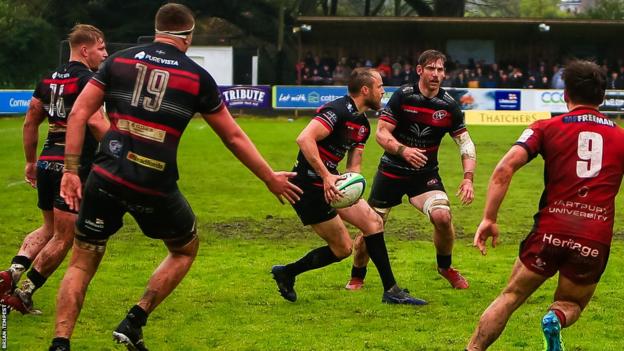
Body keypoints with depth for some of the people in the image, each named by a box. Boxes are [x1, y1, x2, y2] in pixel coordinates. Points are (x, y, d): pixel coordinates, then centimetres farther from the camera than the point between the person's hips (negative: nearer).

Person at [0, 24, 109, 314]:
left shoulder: (50, 80, 14)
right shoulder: (86, 79, -10)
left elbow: (30, 121, 19)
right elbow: (95, 121, -24)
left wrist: (30, 161, 26)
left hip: (47, 163, 8)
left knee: (49, 229, 21)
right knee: (64, 237, 1)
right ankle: (24, 293, 0)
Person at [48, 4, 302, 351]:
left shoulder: (119, 60, 9)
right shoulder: (198, 77, 4)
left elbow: (79, 114, 2)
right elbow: (234, 137, 10)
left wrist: (71, 170, 3)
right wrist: (271, 178, 21)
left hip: (106, 178, 2)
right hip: (156, 186, -2)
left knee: (82, 263, 13)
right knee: (186, 249, 25)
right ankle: (134, 322, 13)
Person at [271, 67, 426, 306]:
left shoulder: (363, 125, 12)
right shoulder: (338, 110, -19)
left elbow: (354, 165, 14)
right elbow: (304, 138, -30)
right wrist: (326, 176, -33)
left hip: (330, 182, 10)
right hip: (309, 185, -10)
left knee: (373, 222, 2)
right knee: (342, 248, -4)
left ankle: (391, 290, 9)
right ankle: (286, 273, 14)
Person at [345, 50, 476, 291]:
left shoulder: (449, 105, -6)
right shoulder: (403, 96, -12)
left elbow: (465, 142, 0)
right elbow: (381, 133, -13)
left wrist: (468, 178, -15)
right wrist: (403, 150, -32)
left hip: (425, 174, 1)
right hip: (392, 171, -1)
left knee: (442, 216, -23)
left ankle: (445, 267, 5)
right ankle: (357, 277, 27)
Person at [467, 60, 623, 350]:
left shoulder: (547, 127, 6)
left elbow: (505, 167, -6)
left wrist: (489, 218, -6)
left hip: (550, 231, -1)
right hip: (596, 239, 1)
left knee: (510, 297, 15)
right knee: (572, 305, 22)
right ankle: (557, 319, -13)